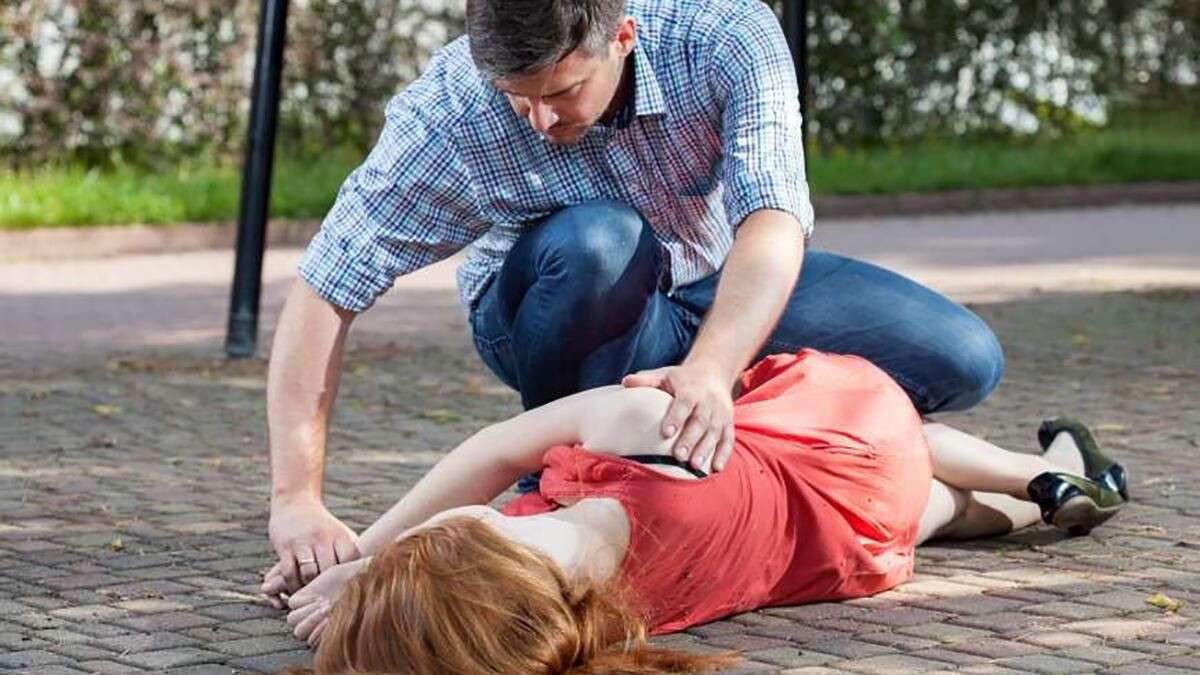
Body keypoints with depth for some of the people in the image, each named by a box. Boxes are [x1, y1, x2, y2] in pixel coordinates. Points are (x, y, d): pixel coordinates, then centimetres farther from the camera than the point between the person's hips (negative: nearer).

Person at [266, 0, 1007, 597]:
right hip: (559, 310, -2)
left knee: (965, 361, -14)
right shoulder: (449, 112, -31)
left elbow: (774, 220, -41)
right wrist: (298, 501, -41)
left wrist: (709, 371, -59)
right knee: (598, 242, -38)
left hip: (731, 289, 2)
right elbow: (323, 297, -31)